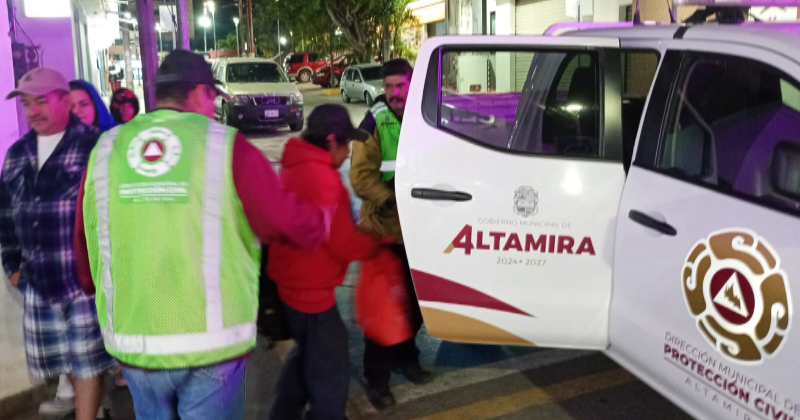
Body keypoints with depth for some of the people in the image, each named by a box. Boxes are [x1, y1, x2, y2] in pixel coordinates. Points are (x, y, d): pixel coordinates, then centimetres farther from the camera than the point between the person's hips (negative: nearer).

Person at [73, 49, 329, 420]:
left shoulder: (104, 151, 2)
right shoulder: (225, 147, -8)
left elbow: (85, 247, 9)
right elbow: (293, 223, -6)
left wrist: (95, 290, 29)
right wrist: (322, 220, 17)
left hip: (134, 342, 4)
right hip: (211, 342, -3)